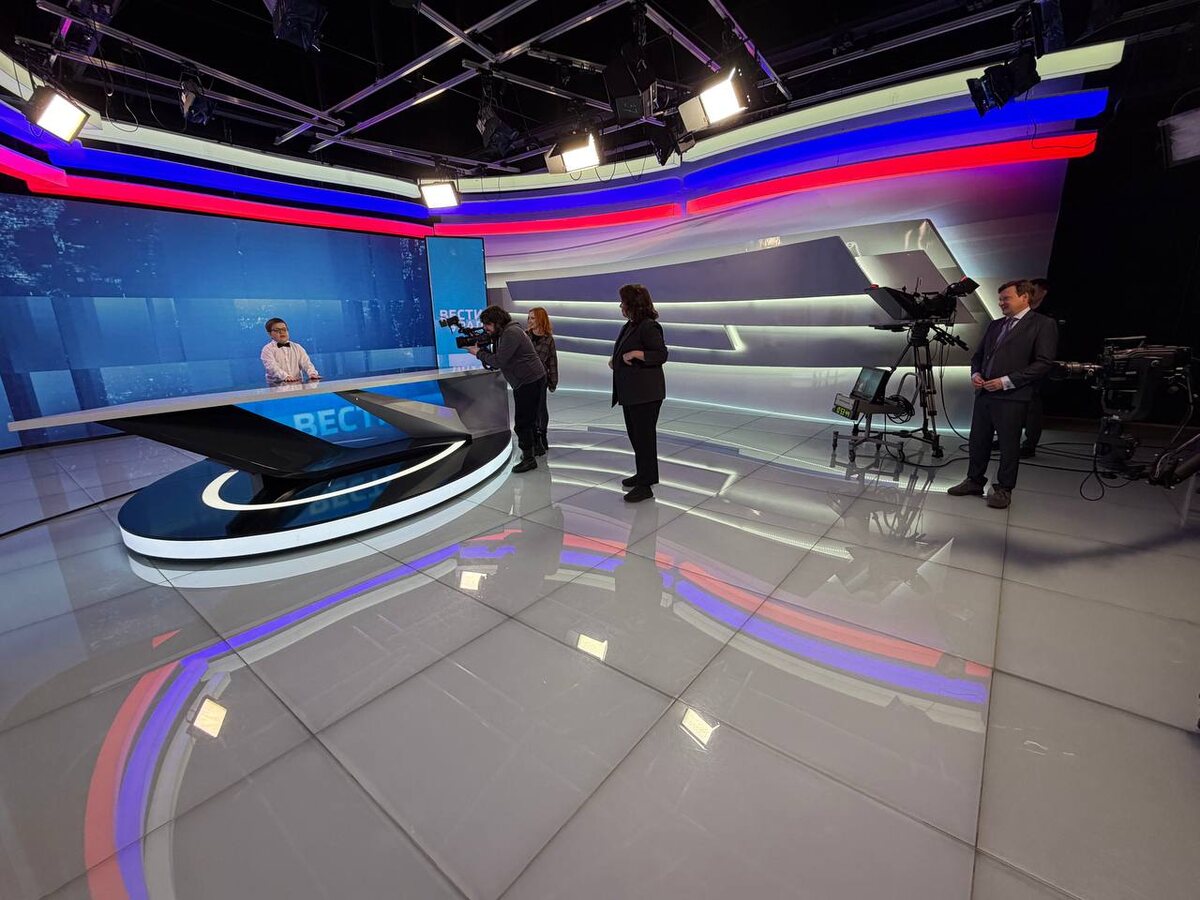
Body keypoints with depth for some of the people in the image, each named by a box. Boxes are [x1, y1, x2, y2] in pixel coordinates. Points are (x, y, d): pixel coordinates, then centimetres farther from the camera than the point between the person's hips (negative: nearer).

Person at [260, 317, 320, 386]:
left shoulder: (297, 347, 16)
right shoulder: (267, 349, 4)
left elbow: (306, 363, 5)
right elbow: (272, 367, -12)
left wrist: (312, 373, -17)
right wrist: (285, 376, -30)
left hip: (297, 383, 3)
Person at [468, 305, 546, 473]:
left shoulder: (511, 333, -17)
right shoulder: (505, 333, 16)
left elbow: (499, 361, -24)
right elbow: (495, 361, 9)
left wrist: (479, 353, -11)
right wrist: (482, 350, -7)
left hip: (530, 382, -11)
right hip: (526, 382, 11)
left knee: (522, 422, -7)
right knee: (529, 418, 19)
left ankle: (529, 458, -1)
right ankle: (532, 449, 31)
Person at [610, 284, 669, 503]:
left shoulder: (649, 326, -14)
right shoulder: (630, 326, 15)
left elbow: (661, 354, -19)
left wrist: (635, 354, -25)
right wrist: (615, 360, 8)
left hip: (645, 394, -10)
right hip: (630, 392, 10)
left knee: (644, 436, -5)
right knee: (635, 435, 17)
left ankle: (645, 485, 2)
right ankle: (643, 474, 32)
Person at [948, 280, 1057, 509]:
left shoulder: (1043, 324, -3)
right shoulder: (995, 325, 17)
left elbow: (1044, 363, -10)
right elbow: (978, 355, 21)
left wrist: (1007, 381, -17)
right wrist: (976, 374, 1)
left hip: (1012, 397, -6)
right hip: (984, 394, 6)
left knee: (1008, 445, 3)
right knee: (978, 440, 11)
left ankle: (1003, 489, 13)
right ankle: (974, 481, 23)